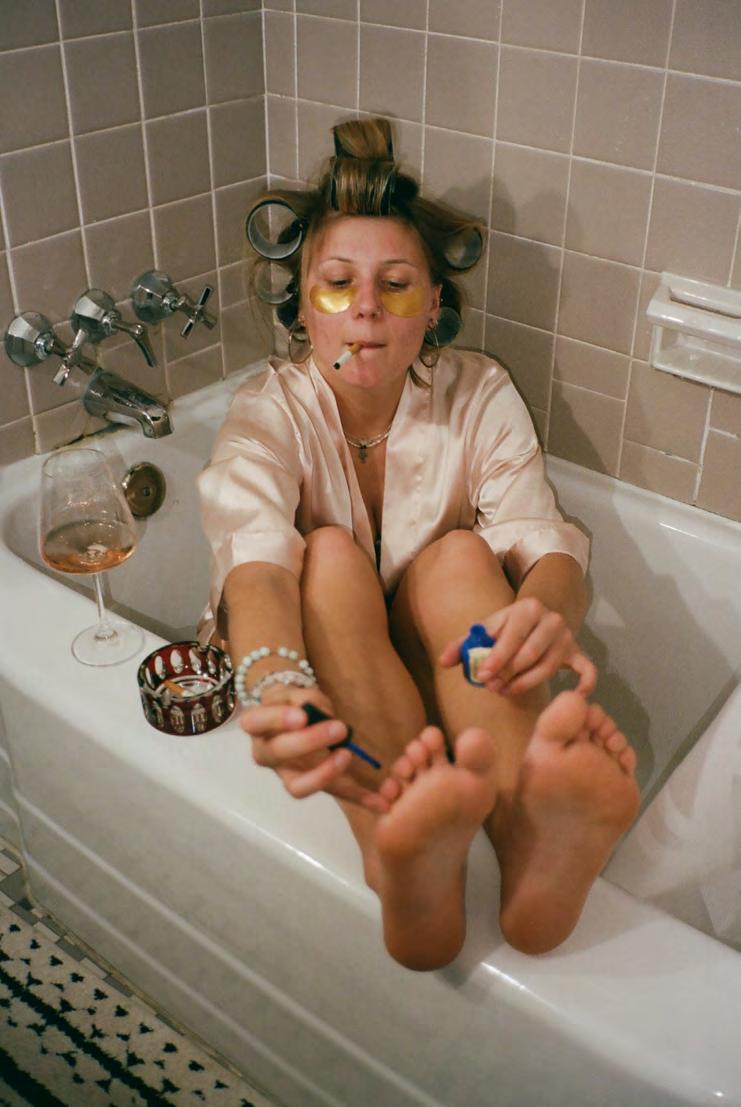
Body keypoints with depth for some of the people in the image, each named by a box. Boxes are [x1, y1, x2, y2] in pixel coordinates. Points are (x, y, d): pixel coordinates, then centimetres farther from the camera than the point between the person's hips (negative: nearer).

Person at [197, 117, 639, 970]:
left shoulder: (479, 397, -8)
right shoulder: (268, 413, -13)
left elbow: (546, 545, -22)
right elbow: (254, 560, -34)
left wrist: (545, 611, -49)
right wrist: (273, 687, -57)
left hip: (446, 677, 1)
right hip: (323, 676, -1)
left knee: (461, 554, -29)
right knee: (329, 554, -30)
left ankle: (528, 832, -53)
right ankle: (395, 855, -54)